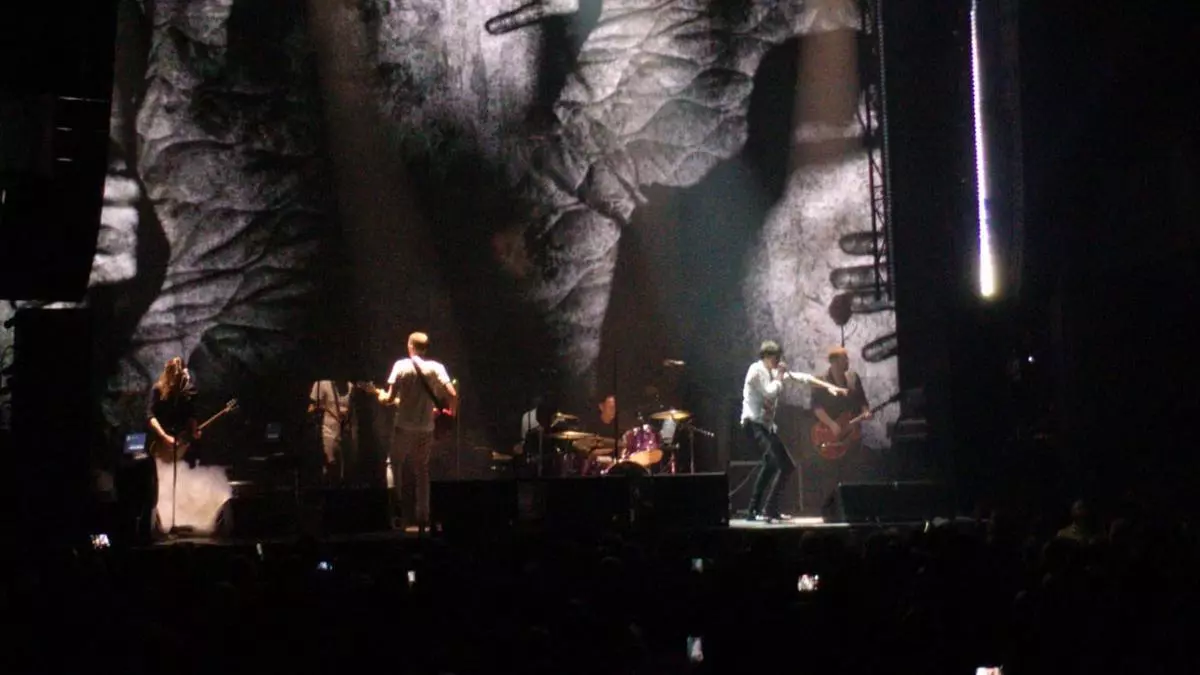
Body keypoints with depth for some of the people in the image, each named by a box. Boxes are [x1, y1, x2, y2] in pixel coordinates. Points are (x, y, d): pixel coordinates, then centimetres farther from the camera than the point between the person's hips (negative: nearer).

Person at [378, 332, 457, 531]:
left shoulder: (401, 366, -7)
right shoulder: (436, 367, -2)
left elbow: (390, 398, -10)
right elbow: (452, 395, -10)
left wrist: (382, 396, 12)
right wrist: (451, 412, 8)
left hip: (404, 426, -2)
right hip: (426, 428, 2)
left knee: (395, 461, 25)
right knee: (421, 469, 14)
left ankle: (397, 496, 14)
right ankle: (422, 515, 10)